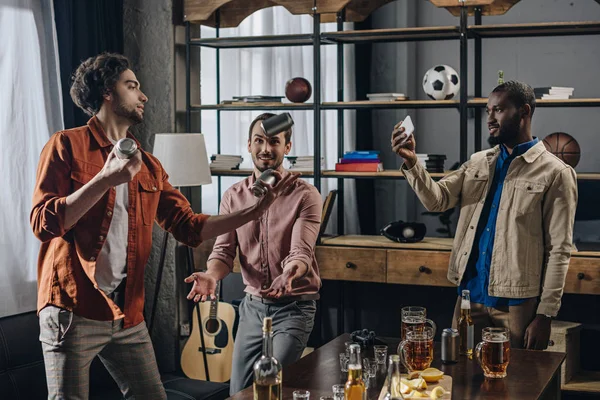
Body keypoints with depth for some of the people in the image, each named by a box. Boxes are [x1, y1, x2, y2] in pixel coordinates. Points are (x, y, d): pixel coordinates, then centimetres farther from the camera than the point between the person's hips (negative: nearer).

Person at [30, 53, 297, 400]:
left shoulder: (149, 167, 14)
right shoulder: (67, 146, -3)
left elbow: (190, 226, 10)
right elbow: (44, 224, -13)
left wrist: (256, 210, 2)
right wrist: (106, 180, -22)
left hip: (128, 315, 6)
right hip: (73, 309, -6)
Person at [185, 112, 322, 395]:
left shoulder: (305, 196, -11)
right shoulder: (233, 197, 3)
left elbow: (301, 251, -21)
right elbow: (223, 250, -3)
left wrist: (289, 274, -45)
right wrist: (211, 275, -26)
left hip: (294, 307, -4)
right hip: (253, 306, 5)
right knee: (239, 391, 8)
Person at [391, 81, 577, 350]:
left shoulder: (555, 173, -6)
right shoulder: (477, 163, 12)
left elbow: (559, 250, -9)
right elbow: (437, 199, 2)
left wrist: (545, 315, -13)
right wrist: (411, 162, -15)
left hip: (517, 303, -5)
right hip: (470, 294, 5)